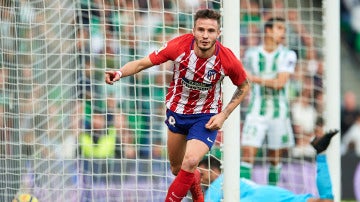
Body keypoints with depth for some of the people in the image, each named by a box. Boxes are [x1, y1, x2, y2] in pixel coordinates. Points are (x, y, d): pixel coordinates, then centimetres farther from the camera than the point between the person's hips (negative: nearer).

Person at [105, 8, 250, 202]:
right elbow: (142, 63, -16)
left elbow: (244, 86, -3)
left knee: (190, 162, -26)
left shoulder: (228, 59, -23)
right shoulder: (179, 46, -23)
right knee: (177, 168, 17)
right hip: (177, 111, 2)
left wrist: (223, 115, -12)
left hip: (206, 117, -2)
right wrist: (120, 72, -36)